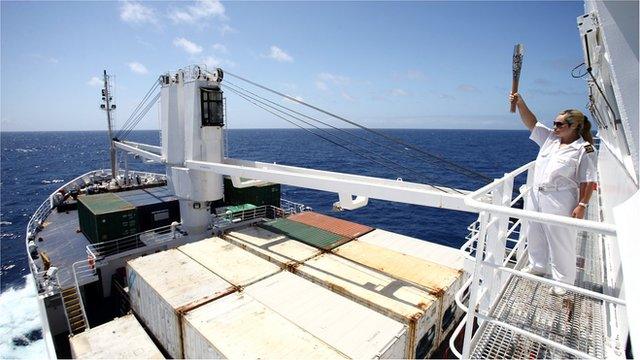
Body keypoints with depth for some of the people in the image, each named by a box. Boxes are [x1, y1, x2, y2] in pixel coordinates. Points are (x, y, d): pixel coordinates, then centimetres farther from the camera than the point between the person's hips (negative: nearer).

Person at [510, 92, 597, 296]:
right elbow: (531, 123, 6)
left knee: (560, 241, 4)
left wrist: (582, 205, -16)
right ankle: (537, 266, 39)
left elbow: (588, 182, -12)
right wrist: (520, 103, -5)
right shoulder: (550, 138, 8)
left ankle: (564, 281, 21)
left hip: (560, 202, -7)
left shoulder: (584, 149, -10)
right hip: (536, 196, 7)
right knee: (535, 235, 19)